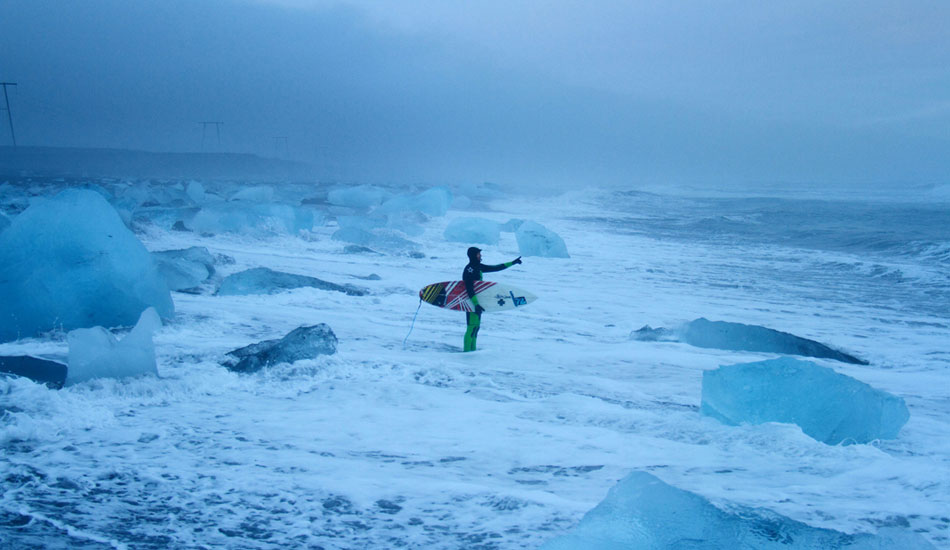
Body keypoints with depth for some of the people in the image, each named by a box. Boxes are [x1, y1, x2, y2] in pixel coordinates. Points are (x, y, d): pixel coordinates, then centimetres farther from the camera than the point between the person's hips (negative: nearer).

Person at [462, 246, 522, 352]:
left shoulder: (478, 267, 13)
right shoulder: (469, 269, -17)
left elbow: (496, 268, 20)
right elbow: (469, 288, -24)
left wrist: (512, 263, 21)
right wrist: (475, 303, -31)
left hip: (477, 302, 10)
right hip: (472, 302, -10)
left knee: (476, 326, 14)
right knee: (472, 327, -11)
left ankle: (472, 350, 20)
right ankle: (467, 351, -8)